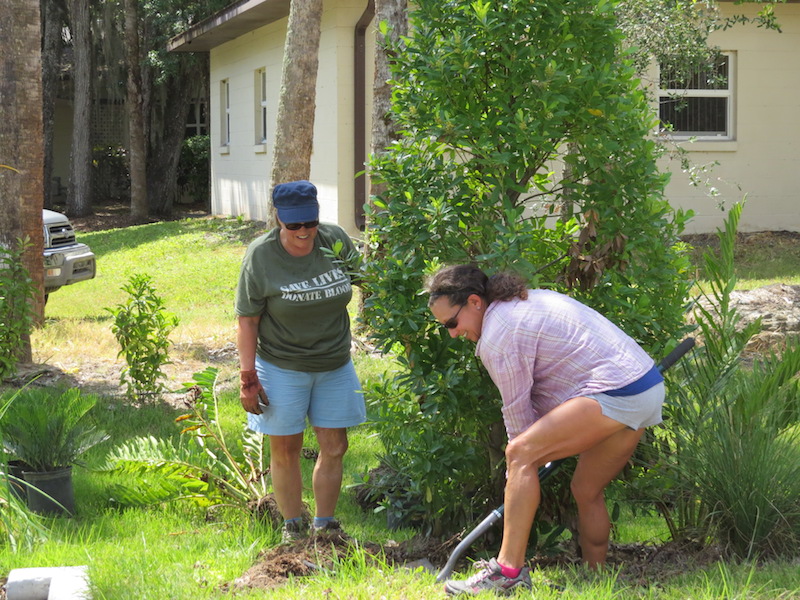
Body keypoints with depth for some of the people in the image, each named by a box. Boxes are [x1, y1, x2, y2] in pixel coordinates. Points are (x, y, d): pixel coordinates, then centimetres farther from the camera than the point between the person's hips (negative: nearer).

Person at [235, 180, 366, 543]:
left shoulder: (335, 240, -6)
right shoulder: (260, 255, -15)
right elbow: (247, 321, -12)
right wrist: (248, 378, -14)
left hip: (334, 365, 3)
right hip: (282, 367, -3)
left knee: (334, 448, 6)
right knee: (285, 450, 4)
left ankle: (324, 525, 20)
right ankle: (292, 527, 19)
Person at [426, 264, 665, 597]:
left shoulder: (497, 336, -9)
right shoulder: (531, 299, 21)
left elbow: (517, 408, -4)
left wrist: (523, 465, 8)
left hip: (615, 394, -11)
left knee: (519, 453, -17)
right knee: (586, 490, 18)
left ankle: (509, 571, -21)